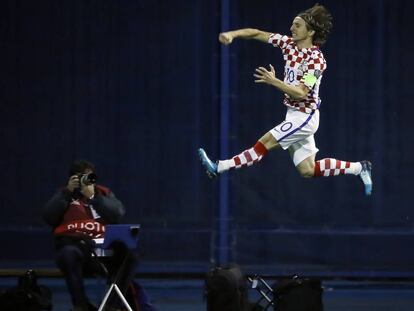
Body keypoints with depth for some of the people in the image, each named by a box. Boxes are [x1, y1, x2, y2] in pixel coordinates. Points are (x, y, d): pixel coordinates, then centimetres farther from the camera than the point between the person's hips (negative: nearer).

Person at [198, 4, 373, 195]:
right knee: (308, 171, 8)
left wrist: (274, 82, -34)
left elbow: (301, 93, -24)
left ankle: (219, 168, -9)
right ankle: (358, 168, 15)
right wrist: (232, 34, -12)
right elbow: (258, 34, 3)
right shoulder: (289, 44, 3)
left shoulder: (316, 59, -19)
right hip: (295, 115, 9)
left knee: (264, 144, -12)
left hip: (304, 116, -9)